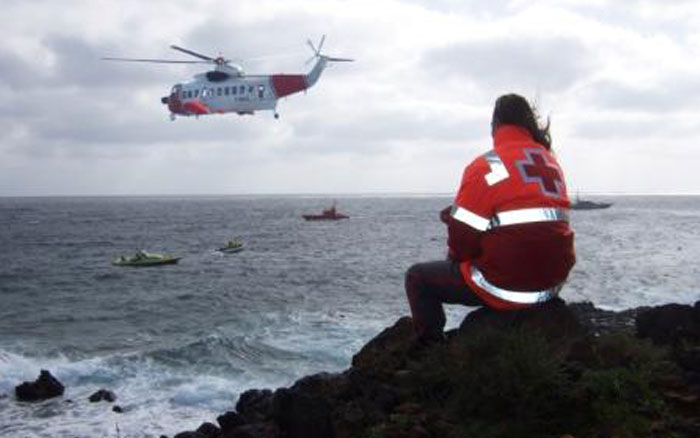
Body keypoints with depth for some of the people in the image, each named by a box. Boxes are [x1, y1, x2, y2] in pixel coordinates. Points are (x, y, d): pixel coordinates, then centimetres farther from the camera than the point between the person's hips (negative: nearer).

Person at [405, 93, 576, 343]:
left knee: (418, 278, 9)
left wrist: (456, 257, 9)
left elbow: (461, 245, -14)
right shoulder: (550, 162, 8)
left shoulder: (486, 166, -14)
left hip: (507, 290, -7)